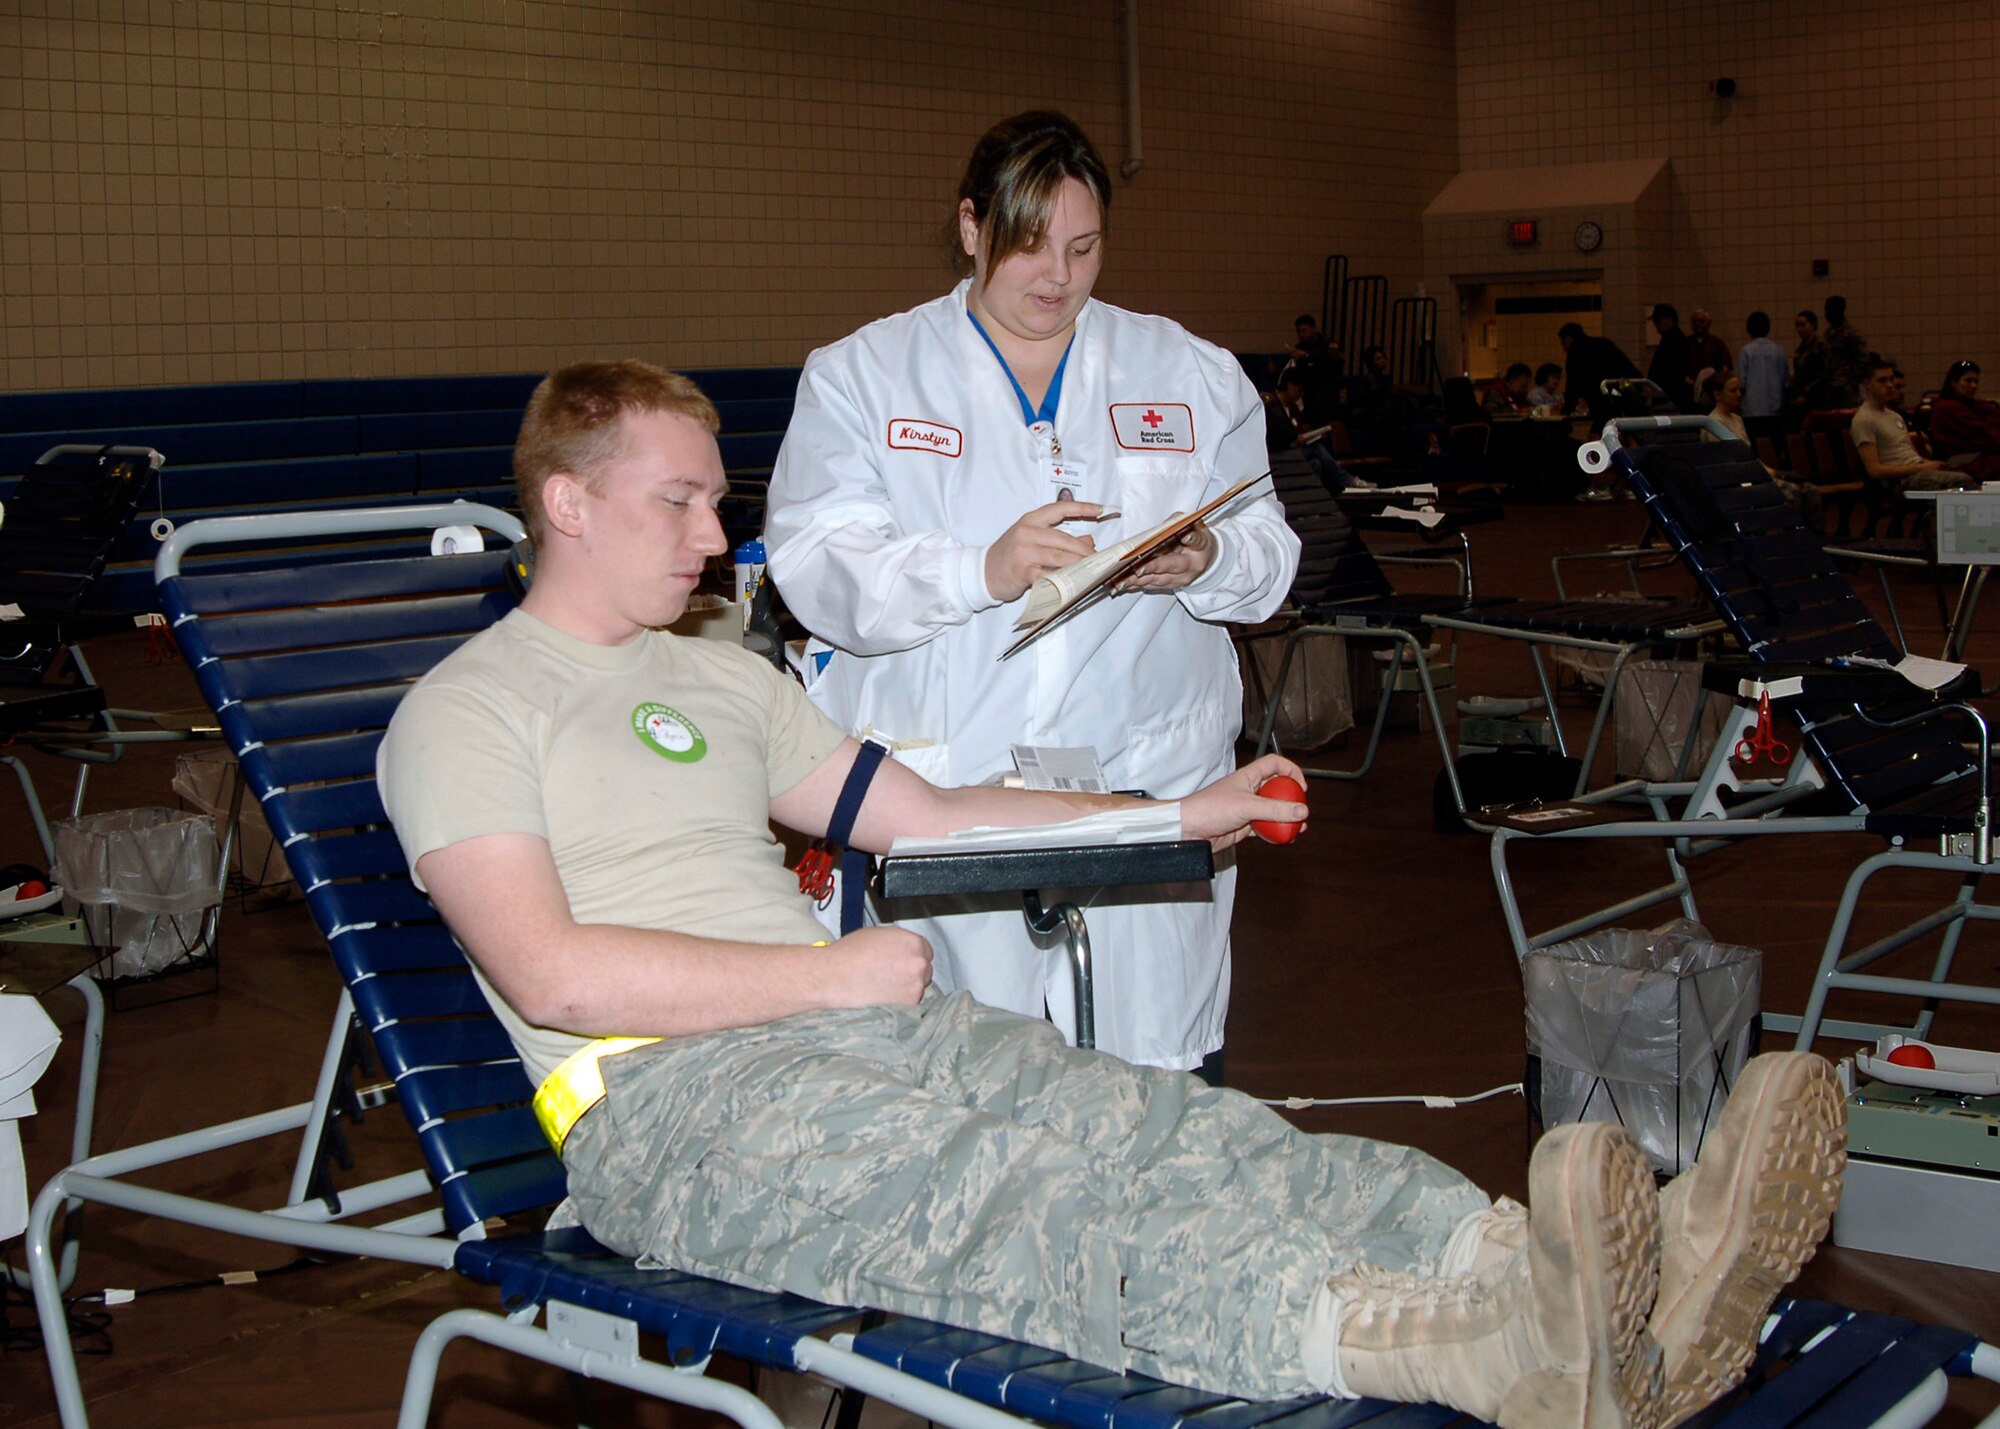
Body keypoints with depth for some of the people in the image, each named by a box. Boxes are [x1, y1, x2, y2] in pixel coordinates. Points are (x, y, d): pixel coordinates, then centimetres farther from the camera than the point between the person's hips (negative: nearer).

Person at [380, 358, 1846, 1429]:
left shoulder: (721, 677, 24)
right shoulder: (466, 711, 1)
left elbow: (922, 811, 26)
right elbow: (552, 973, -12)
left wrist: (1188, 813, 21)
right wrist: (833, 972, -10)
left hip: (872, 1020, 7)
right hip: (675, 1097, -7)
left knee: (1164, 1129, -20)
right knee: (985, 1202, -34)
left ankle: (1604, 1295, -40)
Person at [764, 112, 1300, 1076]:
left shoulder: (1191, 374, 16)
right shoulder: (859, 374, 8)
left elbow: (1270, 550, 13)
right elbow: (816, 565, -5)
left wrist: (1205, 561, -11)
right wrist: (981, 571, -21)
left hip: (1148, 779, 2)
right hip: (943, 789, -1)